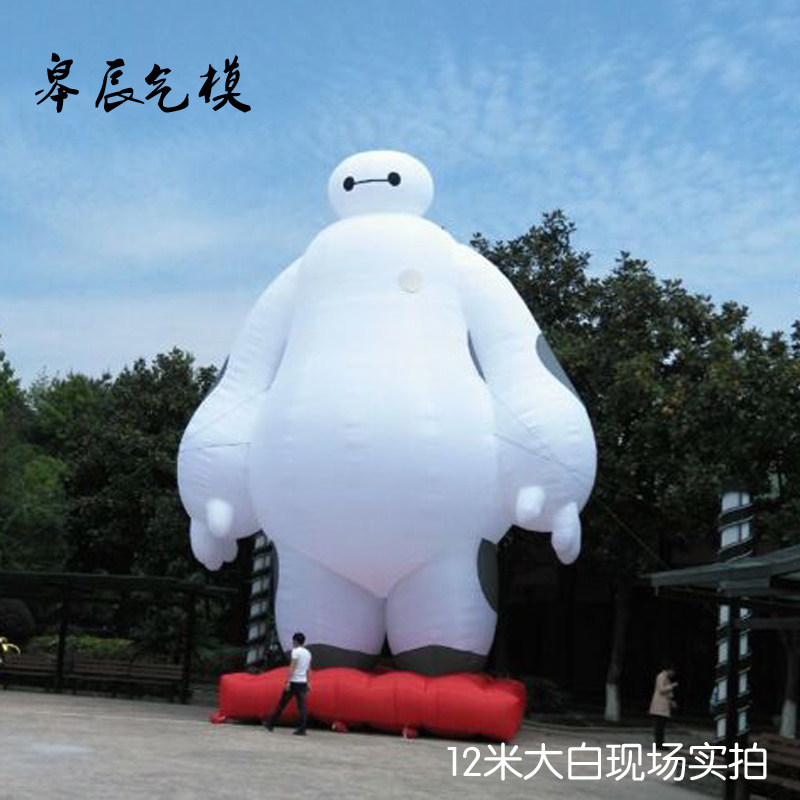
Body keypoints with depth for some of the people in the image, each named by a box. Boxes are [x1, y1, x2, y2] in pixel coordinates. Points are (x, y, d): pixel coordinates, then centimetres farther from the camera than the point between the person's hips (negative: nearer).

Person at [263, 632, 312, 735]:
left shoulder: (296, 651, -8)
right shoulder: (308, 653, 14)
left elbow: (292, 667, -15)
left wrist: (288, 681, -17)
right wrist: (309, 683, 20)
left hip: (294, 682, -6)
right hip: (303, 683, 6)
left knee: (282, 704, 3)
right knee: (301, 706, 2)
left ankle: (271, 724, 12)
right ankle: (301, 729, -5)